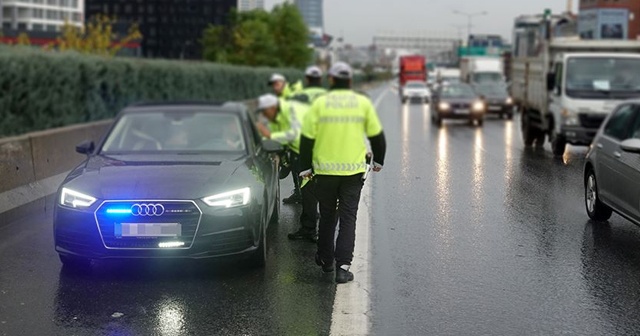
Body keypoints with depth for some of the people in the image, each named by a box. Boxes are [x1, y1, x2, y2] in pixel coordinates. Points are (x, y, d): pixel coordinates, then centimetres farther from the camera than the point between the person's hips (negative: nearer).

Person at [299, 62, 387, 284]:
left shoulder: (320, 103, -3)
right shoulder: (363, 103, 0)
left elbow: (307, 138, -3)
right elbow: (377, 135, 6)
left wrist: (306, 167, 7)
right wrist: (378, 161, 22)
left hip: (325, 170, 0)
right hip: (354, 170, 0)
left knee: (327, 216, 17)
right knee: (348, 218, 3)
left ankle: (325, 260, 29)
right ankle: (343, 266, -7)